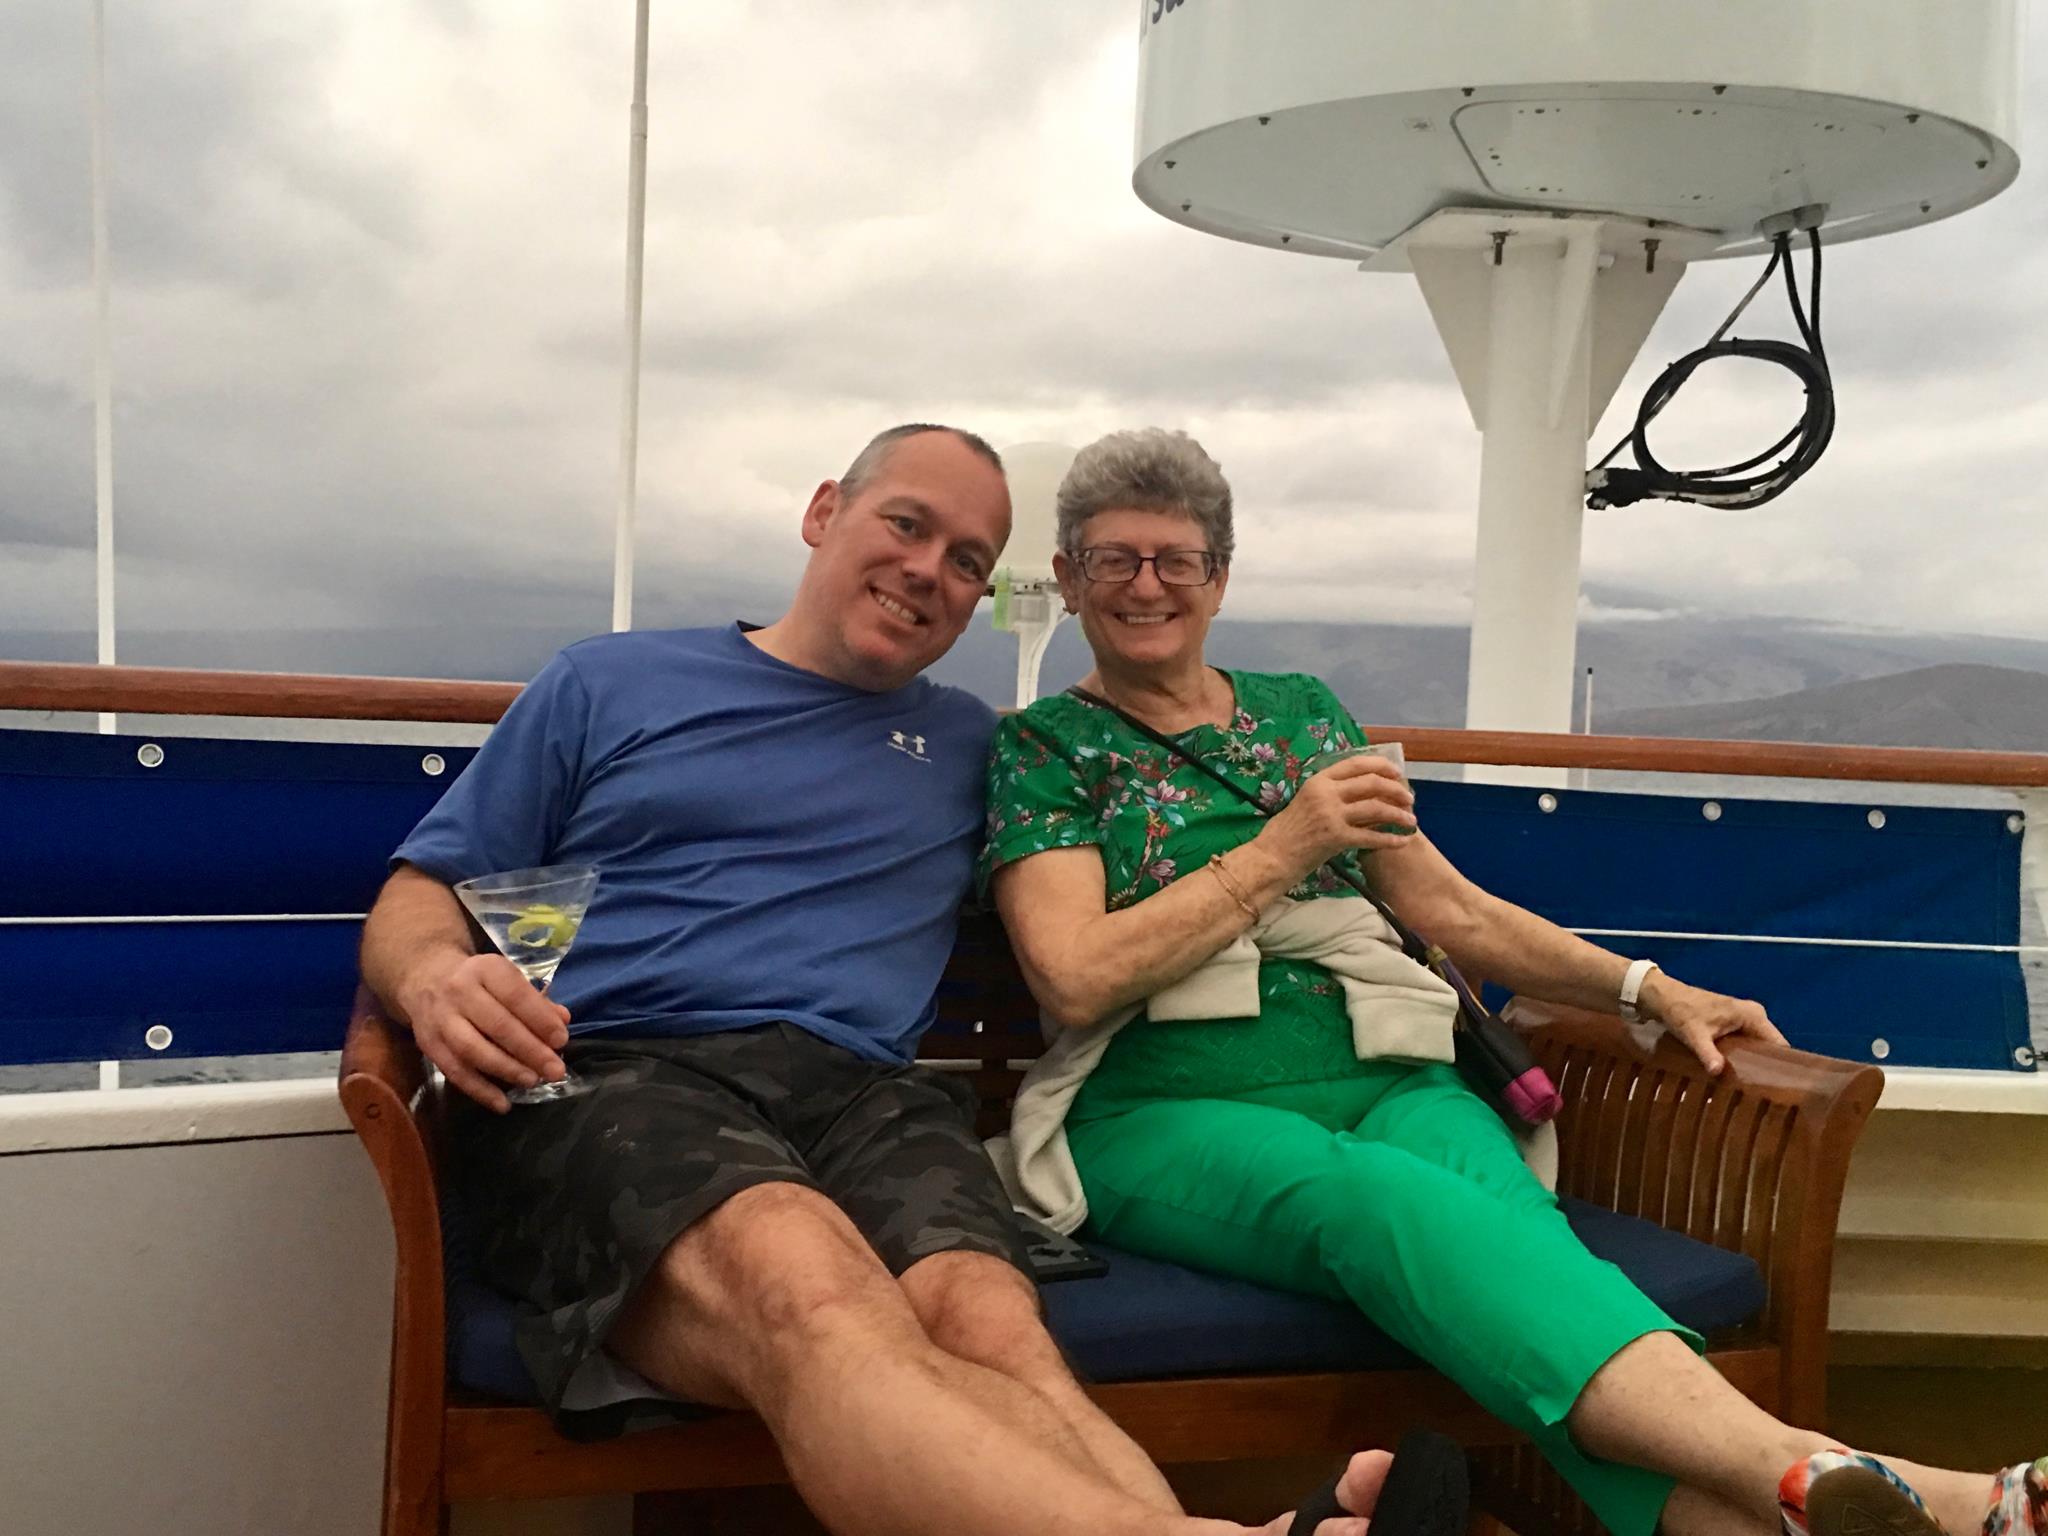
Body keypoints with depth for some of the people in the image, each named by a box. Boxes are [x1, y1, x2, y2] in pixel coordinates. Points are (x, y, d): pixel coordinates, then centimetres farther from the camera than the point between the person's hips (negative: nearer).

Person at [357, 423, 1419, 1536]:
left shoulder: (971, 745, 26)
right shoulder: (604, 686, 20)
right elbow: (417, 897, 15)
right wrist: (437, 978, -9)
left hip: (864, 1093, 3)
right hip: (613, 1072, -3)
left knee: (992, 1327, -34)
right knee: (809, 1289, -39)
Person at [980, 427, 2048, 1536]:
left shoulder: (1302, 713, 21)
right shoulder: (1044, 746, 9)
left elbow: (1452, 911, 22)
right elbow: (1075, 977, -6)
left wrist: (1647, 987, 10)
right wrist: (1286, 846, -3)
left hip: (1386, 1082, 4)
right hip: (1167, 1113, -4)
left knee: (1516, 1222, -30)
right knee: (1379, 1199, -37)